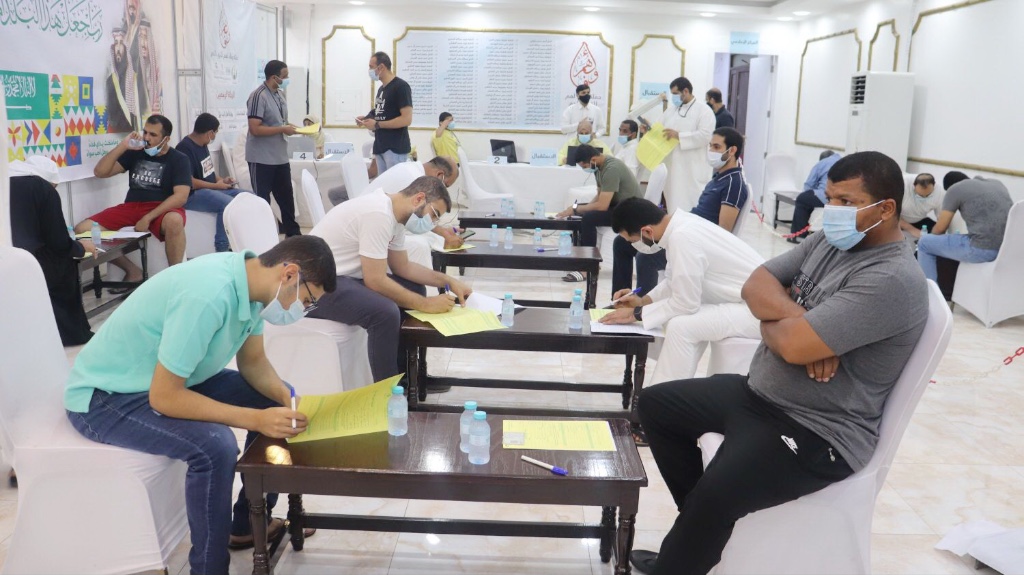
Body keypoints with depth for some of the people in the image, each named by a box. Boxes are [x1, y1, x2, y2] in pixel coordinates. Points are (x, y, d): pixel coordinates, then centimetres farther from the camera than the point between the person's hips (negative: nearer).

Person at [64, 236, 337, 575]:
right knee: (215, 447, -31)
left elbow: (252, 361, 4)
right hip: (103, 396, -9)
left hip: (170, 377, 9)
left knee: (273, 399, 6)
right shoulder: (208, 295, -35)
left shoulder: (251, 280, -8)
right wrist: (256, 419, -30)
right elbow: (163, 397, -31)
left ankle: (248, 522, 21)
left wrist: (287, 396, -14)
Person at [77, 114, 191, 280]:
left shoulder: (179, 159, 0)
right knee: (81, 231, -14)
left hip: (162, 209, -5)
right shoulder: (135, 152, 12)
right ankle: (133, 271, -5)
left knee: (174, 221, -42)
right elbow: (99, 172, 8)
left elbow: (181, 197, -13)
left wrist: (148, 218, -22)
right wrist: (122, 146, -4)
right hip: (132, 207, 5)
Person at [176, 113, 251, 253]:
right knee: (228, 203, -34)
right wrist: (216, 185, -16)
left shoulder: (202, 145, 11)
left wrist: (221, 180, 6)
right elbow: (188, 182, -24)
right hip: (193, 194, -10)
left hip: (211, 188, 10)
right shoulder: (185, 148, -18)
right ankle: (222, 249, -27)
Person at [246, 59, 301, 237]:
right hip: (262, 159, -8)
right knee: (262, 200, 2)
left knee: (286, 197, 14)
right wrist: (283, 129, -20)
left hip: (280, 157, 8)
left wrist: (290, 128, 3)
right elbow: (255, 129, -23)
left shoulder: (279, 94, 10)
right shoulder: (258, 96, -17)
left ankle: (292, 233, 25)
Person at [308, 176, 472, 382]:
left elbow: (402, 267, 15)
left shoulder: (395, 215, 6)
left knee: (414, 289, 8)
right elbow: (376, 280, -25)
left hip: (345, 276, 10)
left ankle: (406, 375, 16)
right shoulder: (378, 214, -24)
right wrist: (426, 304, -18)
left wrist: (449, 282, 4)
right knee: (386, 312, -30)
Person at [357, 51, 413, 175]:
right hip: (380, 147, 9)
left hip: (395, 148, -9)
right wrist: (367, 118, 6)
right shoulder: (381, 89, 17)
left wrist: (377, 125, -16)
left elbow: (406, 119, -18)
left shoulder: (401, 86, -11)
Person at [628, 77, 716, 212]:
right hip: (672, 168, 6)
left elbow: (705, 136, -14)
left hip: (692, 171, -6)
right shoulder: (671, 110, 18)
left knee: (692, 208, -9)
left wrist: (678, 135, -16)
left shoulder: (704, 110, -1)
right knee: (674, 207, 7)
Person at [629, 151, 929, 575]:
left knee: (715, 493, -31)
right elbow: (756, 286, 0)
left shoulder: (891, 280, -22)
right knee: (655, 404, 12)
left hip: (817, 431, -10)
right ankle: (701, 531, 20)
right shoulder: (829, 241, 6)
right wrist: (799, 318, -19)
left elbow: (793, 344, -29)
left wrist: (771, 318, -7)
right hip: (758, 392, 10)